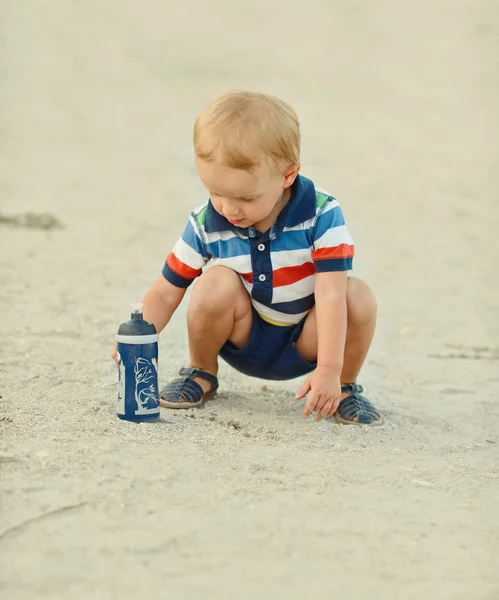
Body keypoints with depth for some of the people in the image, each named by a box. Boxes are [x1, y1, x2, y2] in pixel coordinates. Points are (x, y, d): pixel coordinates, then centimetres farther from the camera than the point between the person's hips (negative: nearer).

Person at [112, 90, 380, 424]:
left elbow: (330, 294, -30)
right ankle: (202, 373, 0)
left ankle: (345, 387, -1)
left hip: (305, 345, -1)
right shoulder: (206, 225, -14)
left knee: (357, 296, -30)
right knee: (217, 281, -29)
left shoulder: (321, 215, -22)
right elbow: (166, 292, -9)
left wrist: (329, 369, -39)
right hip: (244, 340, 1)